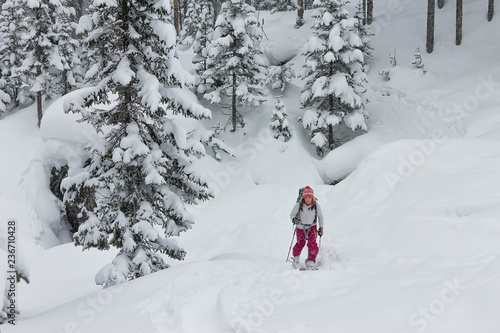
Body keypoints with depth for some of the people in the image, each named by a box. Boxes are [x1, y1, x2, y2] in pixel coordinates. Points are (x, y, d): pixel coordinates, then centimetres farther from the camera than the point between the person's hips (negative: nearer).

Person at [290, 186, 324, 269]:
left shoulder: (316, 205, -13)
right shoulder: (298, 205, -18)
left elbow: (320, 216, 1)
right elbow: (292, 214, -10)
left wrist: (321, 228, 3)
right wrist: (294, 219, -33)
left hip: (312, 227, 0)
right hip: (300, 227, 0)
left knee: (312, 243, -16)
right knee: (300, 243, 4)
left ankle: (311, 261, -6)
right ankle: (295, 257, 34)